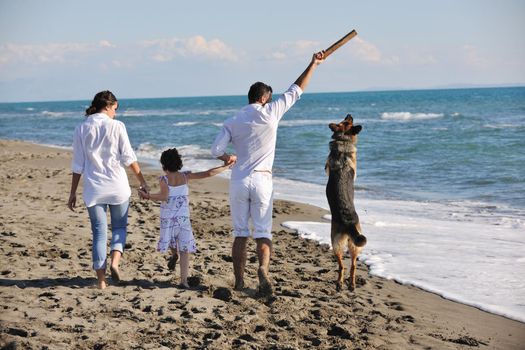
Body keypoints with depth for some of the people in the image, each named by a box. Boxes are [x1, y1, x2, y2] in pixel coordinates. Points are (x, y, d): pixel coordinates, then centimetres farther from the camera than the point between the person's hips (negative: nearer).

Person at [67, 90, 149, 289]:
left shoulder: (81, 129, 3)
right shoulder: (116, 126, -5)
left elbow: (78, 165, 4)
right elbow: (129, 158, -6)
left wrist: (73, 193, 10)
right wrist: (142, 181, 3)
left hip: (94, 189, 2)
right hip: (117, 186, -2)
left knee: (99, 232, 8)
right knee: (119, 226, 16)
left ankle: (101, 279, 5)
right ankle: (115, 261, -10)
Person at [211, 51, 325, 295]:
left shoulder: (232, 122, 5)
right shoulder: (270, 113, -1)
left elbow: (216, 150, -2)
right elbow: (295, 91, 6)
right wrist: (313, 65, 16)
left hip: (239, 181, 2)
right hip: (261, 180, -2)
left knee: (240, 233, 9)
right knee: (262, 233, 2)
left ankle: (239, 281, 9)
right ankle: (263, 269, -24)